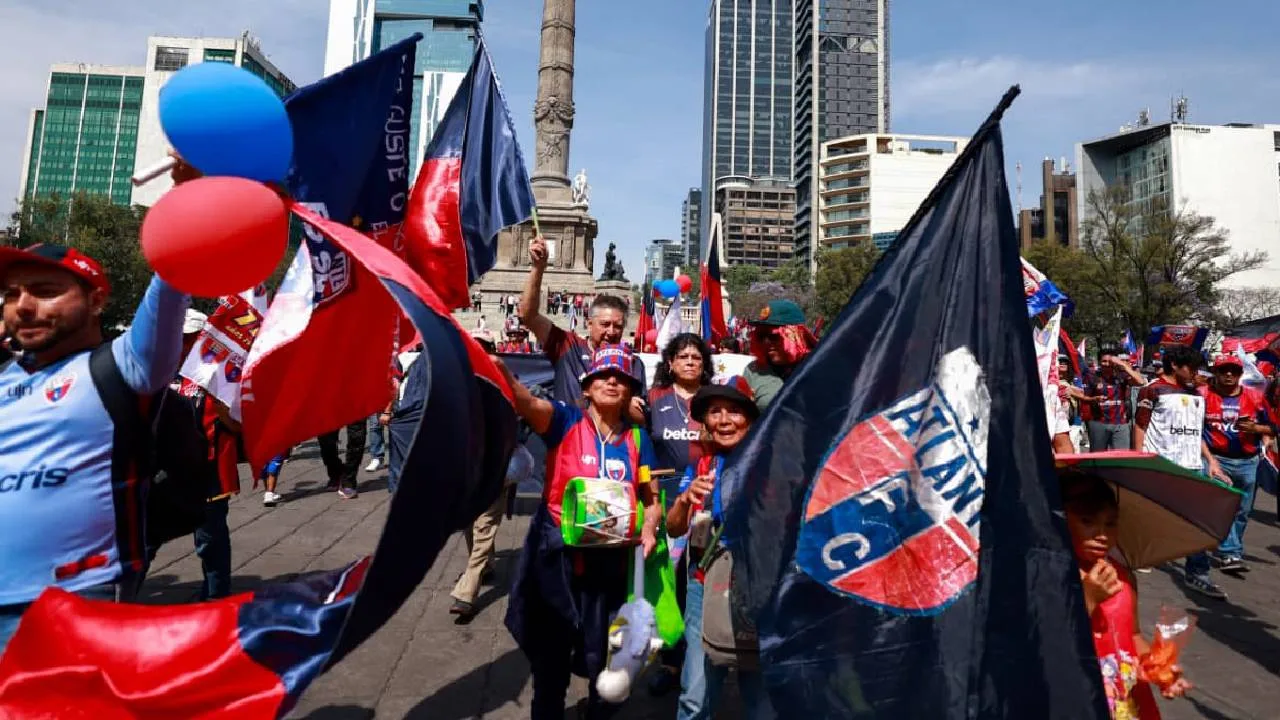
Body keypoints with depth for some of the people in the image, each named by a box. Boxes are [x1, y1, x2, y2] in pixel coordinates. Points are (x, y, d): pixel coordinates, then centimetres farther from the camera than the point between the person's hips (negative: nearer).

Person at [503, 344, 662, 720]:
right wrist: (500, 371, -45)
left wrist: (648, 529, -7)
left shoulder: (637, 437, 3)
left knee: (603, 660, 15)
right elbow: (527, 403, -26)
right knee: (550, 660, 14)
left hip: (610, 561, 3)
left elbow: (651, 498, 12)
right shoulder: (565, 419, -6)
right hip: (556, 557, -2)